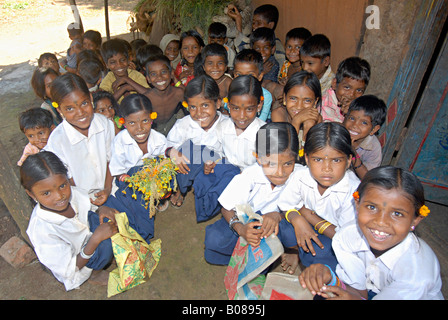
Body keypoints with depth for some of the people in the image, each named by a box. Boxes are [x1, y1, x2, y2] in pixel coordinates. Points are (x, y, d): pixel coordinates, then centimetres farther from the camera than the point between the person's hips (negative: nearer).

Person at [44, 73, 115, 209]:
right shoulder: (57, 141, -19)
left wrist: (108, 189, -6)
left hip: (110, 191, 2)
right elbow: (68, 182, -8)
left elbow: (110, 159, 3)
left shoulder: (105, 123, -10)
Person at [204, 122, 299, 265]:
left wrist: (277, 215, -35)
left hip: (272, 219, 1)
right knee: (214, 240, -24)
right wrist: (240, 228, -37)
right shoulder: (248, 176, -27)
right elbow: (227, 209, -16)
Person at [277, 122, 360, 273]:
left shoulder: (354, 189, -27)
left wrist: (308, 213, -24)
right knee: (288, 226, -28)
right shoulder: (300, 175, -18)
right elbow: (285, 205, -9)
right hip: (306, 227, 3)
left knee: (316, 252, -33)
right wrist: (297, 219, -33)